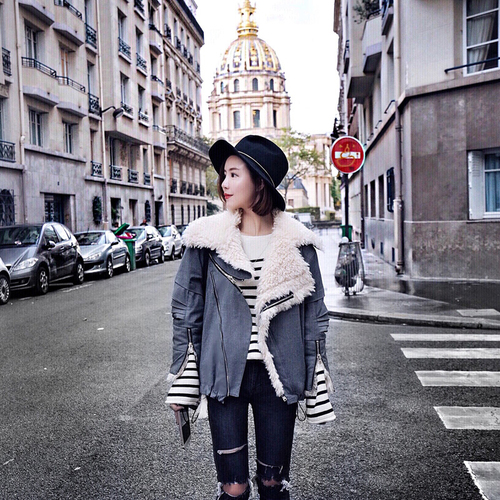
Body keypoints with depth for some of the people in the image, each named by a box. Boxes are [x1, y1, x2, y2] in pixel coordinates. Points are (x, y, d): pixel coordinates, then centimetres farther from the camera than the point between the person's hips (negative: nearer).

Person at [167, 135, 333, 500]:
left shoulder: (296, 243, 0)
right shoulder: (208, 239, -2)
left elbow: (314, 312, 5)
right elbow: (186, 309, 3)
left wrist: (317, 381, 4)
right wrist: (180, 381, 1)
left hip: (279, 377, 1)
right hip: (224, 374, 0)